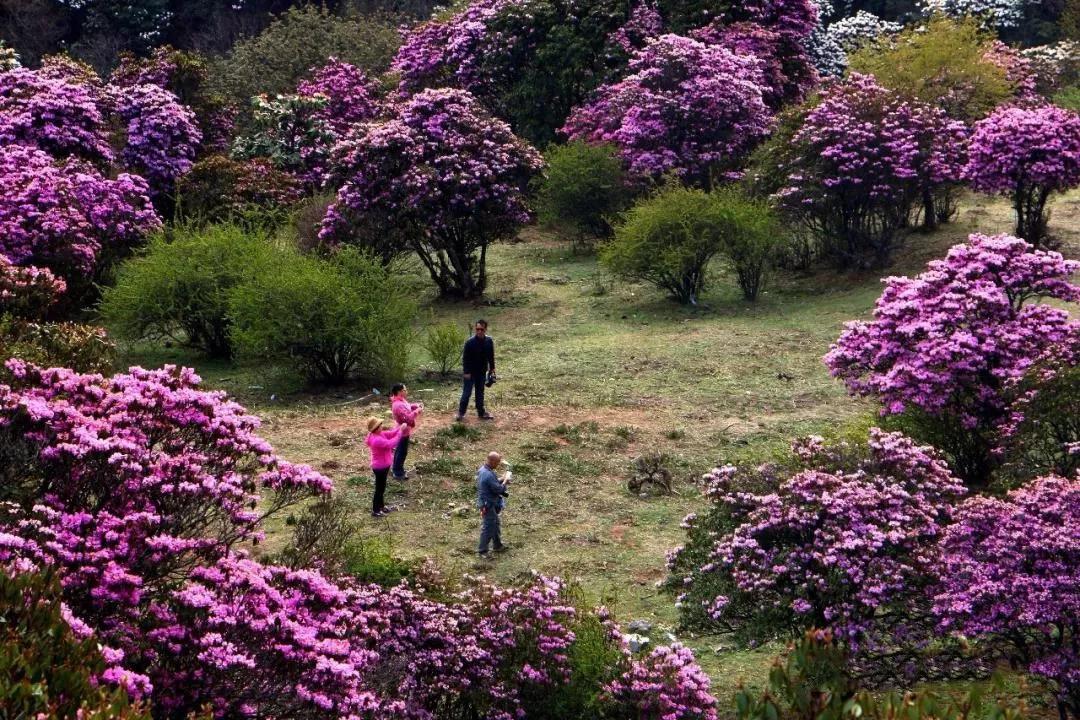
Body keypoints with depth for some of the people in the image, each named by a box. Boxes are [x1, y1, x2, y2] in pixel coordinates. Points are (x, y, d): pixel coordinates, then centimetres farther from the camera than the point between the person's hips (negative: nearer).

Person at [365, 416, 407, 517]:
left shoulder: (379, 434, -1)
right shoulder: (376, 440, -31)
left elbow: (391, 433, 6)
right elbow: (391, 444, -33)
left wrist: (400, 428, -10)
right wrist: (400, 432, -28)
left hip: (383, 466, 10)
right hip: (380, 467, -10)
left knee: (382, 487, 24)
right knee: (379, 488, 3)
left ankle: (381, 506, 40)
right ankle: (375, 511, 13)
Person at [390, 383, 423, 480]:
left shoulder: (400, 401, 0)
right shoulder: (399, 405, -32)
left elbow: (408, 407, 16)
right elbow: (408, 418, -35)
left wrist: (416, 405, -3)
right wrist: (417, 411, -24)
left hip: (401, 430, 10)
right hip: (403, 431, -10)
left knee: (399, 450, 23)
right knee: (402, 451, 4)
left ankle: (395, 469, 38)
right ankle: (398, 473, 16)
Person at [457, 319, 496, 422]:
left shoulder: (489, 342, -5)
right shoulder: (470, 342, -18)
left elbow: (491, 357, 7)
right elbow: (465, 358, -13)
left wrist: (492, 370, 6)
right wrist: (466, 372, -15)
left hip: (482, 372, 4)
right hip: (471, 372, -4)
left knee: (480, 392, 15)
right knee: (467, 393, -1)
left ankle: (481, 412, 24)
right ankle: (460, 413, 8)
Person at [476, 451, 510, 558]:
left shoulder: (483, 469, 1)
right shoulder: (488, 475, -31)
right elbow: (498, 489, -24)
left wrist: (502, 480, 1)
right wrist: (505, 480, -9)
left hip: (487, 503, 10)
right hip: (488, 505, -10)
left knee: (495, 524, 23)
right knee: (488, 528, 1)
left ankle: (498, 545, 38)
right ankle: (482, 551, 12)